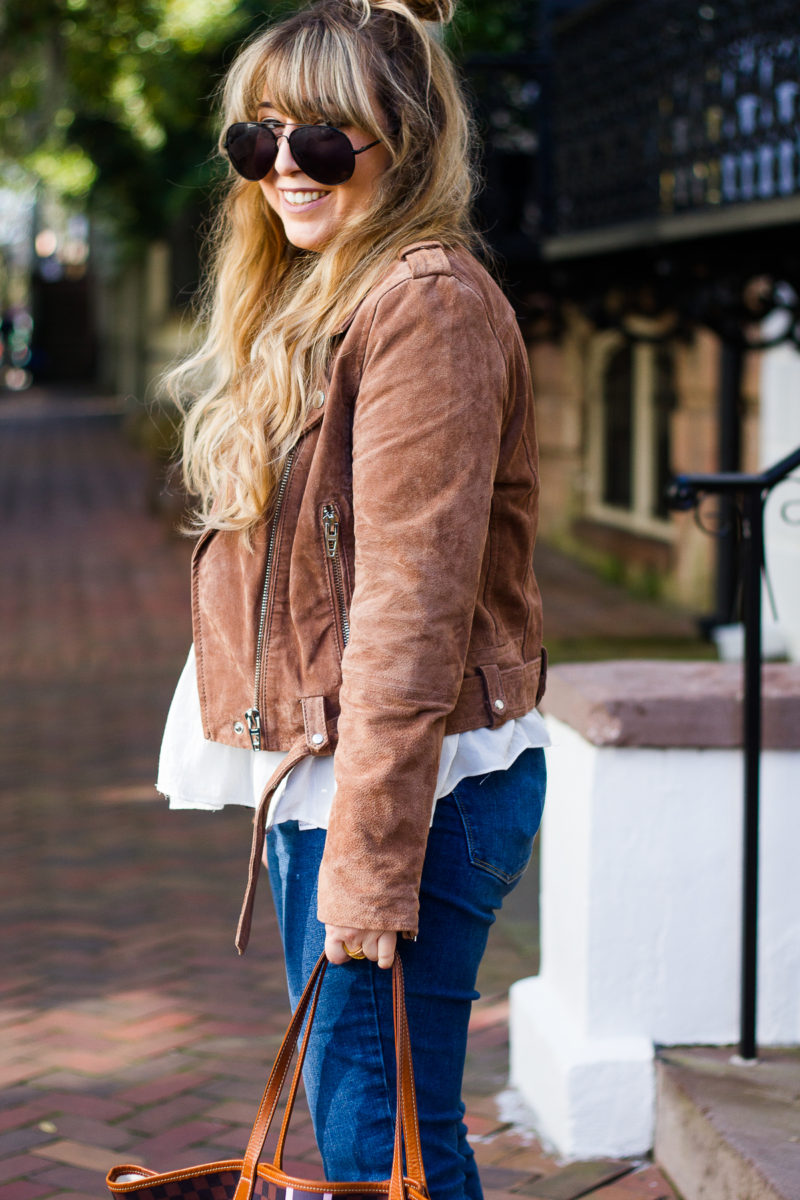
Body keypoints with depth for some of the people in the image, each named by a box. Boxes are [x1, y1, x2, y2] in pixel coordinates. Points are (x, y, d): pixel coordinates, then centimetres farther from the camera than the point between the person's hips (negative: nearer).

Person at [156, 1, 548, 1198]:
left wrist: (371, 854, -22)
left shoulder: (428, 303, -16)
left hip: (415, 783, -10)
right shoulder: (317, 299, 16)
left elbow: (416, 596, -21)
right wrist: (303, 799, 14)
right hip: (312, 767, 10)